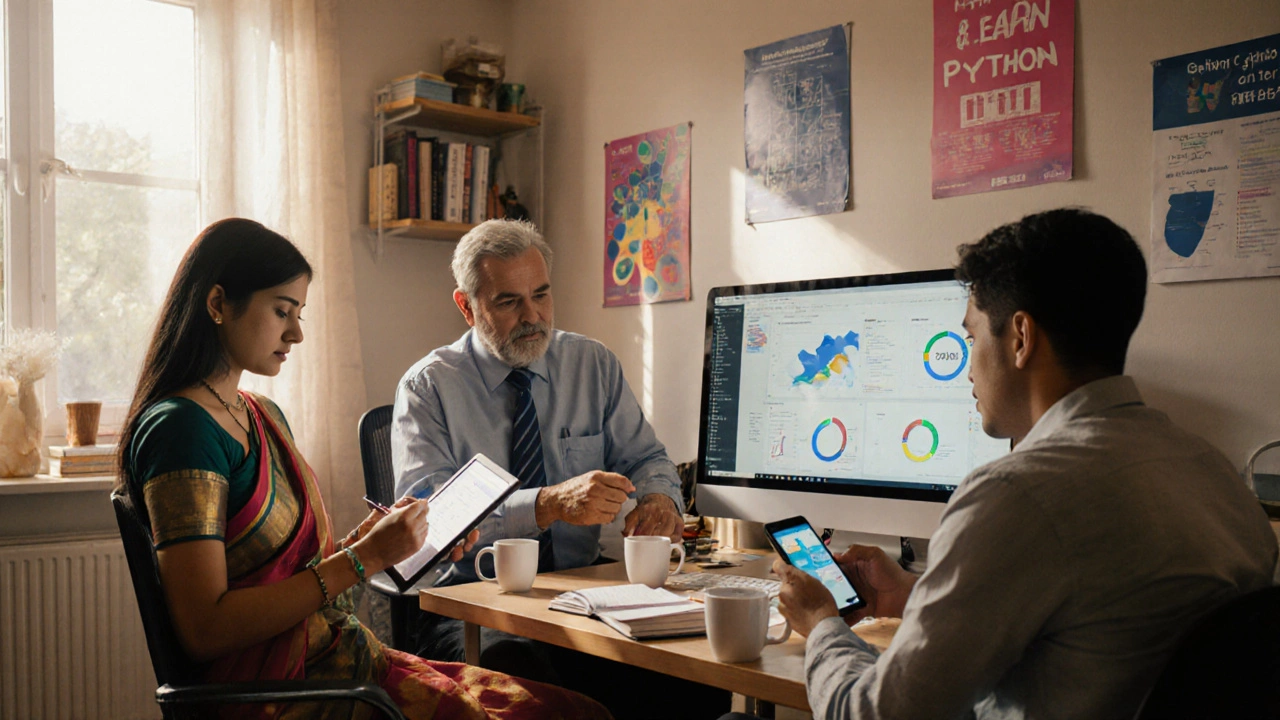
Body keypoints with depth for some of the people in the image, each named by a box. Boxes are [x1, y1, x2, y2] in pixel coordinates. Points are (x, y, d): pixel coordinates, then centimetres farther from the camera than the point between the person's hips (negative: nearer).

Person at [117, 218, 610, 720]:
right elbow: (204, 631, -19)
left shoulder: (265, 416, 16)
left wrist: (385, 538, 3)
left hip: (338, 657, 9)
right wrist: (362, 558, -18)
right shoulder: (179, 427, -13)